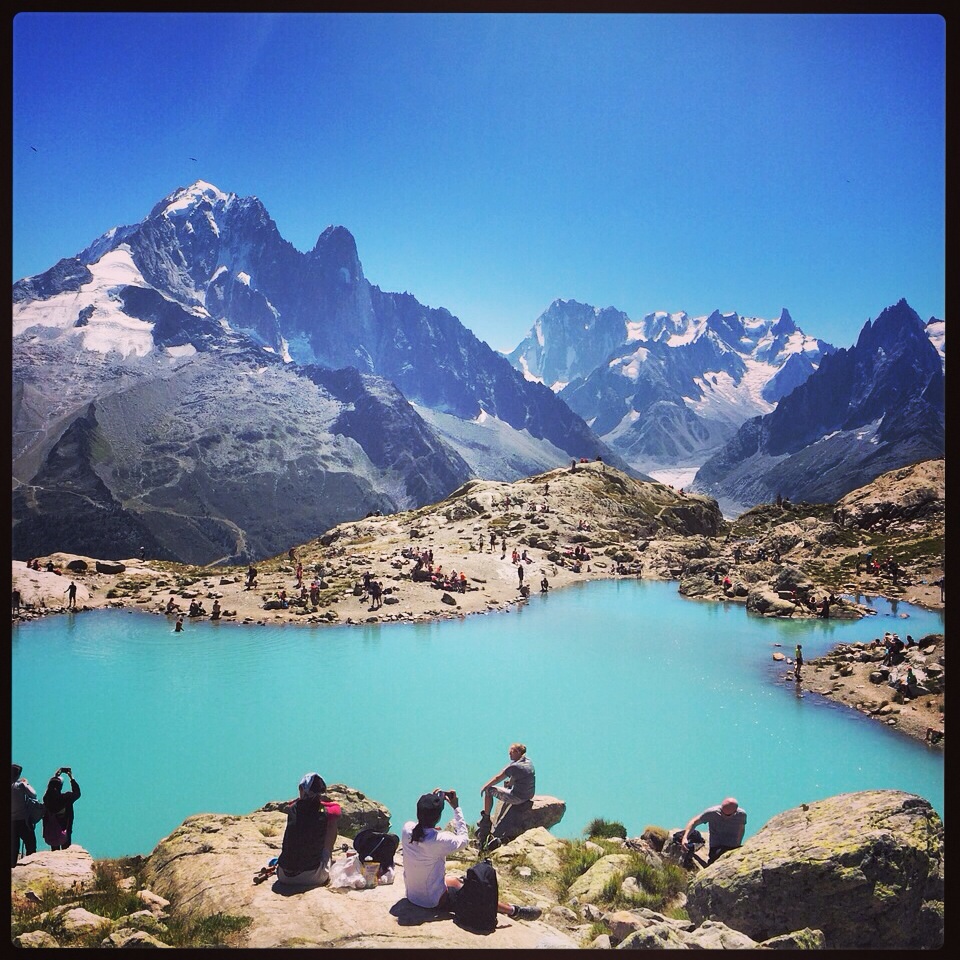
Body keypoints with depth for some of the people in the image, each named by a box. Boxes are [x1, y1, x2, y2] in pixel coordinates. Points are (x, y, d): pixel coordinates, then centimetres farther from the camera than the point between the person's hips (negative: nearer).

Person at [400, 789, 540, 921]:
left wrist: (429, 800, 2)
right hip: (434, 902, -7)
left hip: (411, 895, 7)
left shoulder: (406, 829, -16)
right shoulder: (439, 840, -31)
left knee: (455, 881, 28)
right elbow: (463, 839, -13)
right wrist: (456, 808, -10)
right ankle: (513, 911, 29)